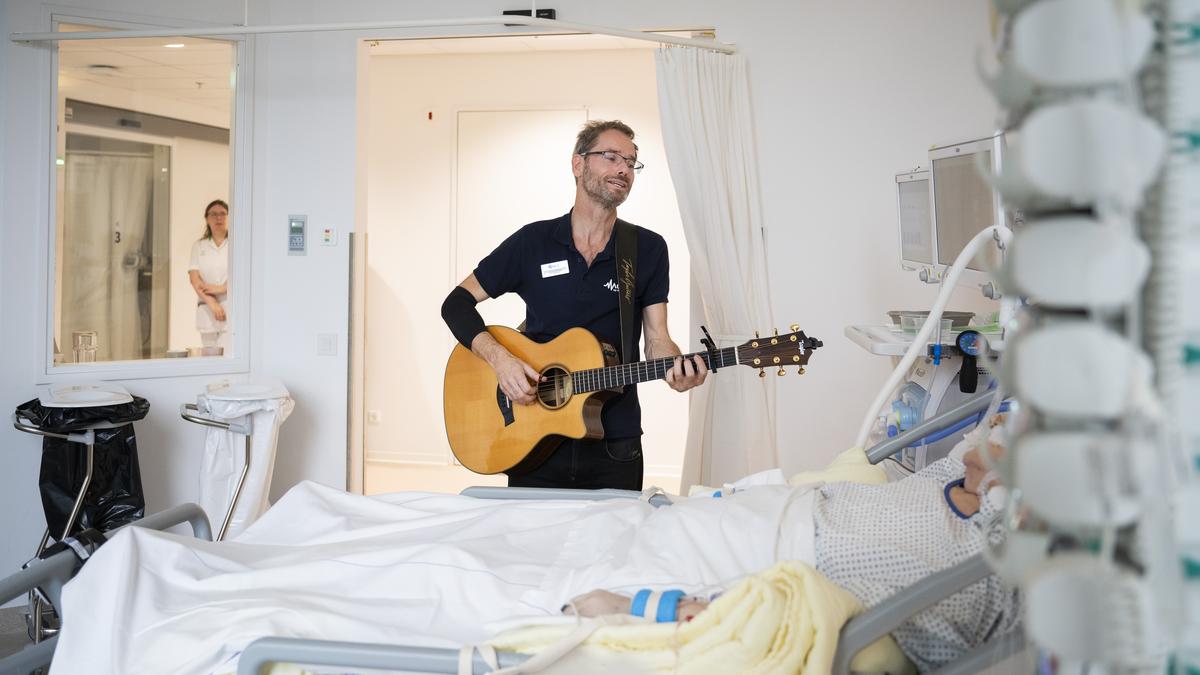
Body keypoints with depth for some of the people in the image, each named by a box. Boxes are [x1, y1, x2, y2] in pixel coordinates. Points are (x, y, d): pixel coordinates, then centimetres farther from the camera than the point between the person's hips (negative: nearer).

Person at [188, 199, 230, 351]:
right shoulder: (199, 246, 13)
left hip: (231, 310, -3)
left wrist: (222, 288, -13)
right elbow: (194, 277, 2)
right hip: (207, 310, 3)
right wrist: (212, 303, -11)